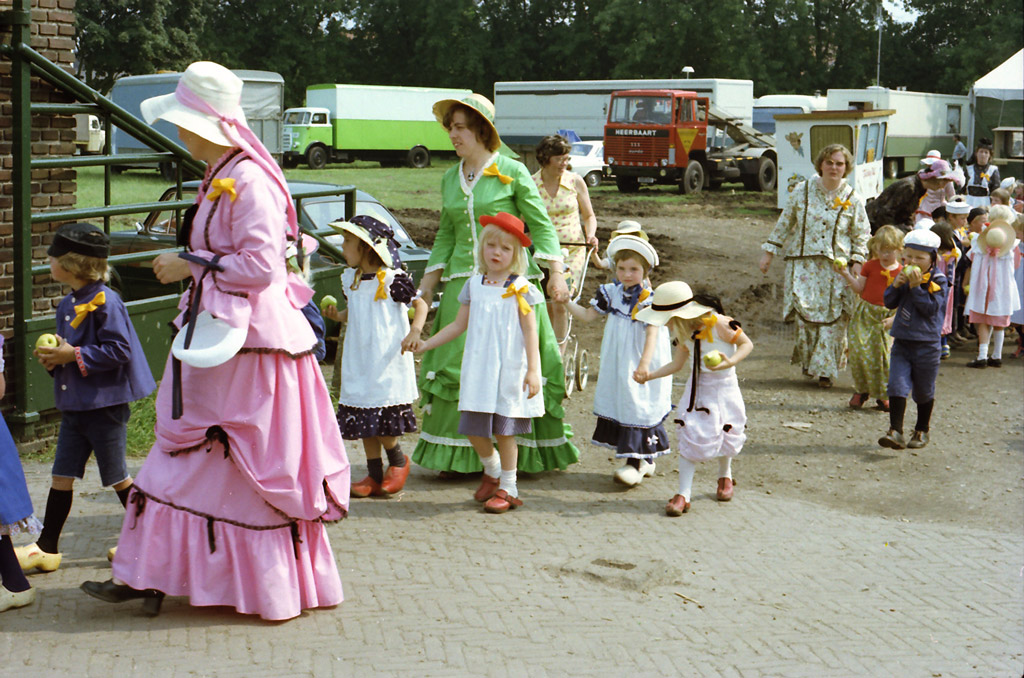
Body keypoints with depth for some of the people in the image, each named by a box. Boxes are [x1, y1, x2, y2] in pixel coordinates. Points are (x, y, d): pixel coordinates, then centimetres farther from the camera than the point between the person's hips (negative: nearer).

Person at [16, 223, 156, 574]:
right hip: (73, 406, 8)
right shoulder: (68, 304, 11)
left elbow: (119, 350, -21)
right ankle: (47, 548, 14)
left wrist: (74, 356, -21)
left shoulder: (104, 302, -16)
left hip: (105, 405, -8)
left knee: (117, 477, 3)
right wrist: (53, 358, 1)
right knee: (62, 476, 8)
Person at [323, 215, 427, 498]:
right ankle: (374, 476, 18)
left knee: (383, 421, -8)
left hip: (388, 361, -7)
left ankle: (398, 461, 19)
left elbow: (421, 304, -5)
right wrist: (337, 315, 1)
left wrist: (414, 331, -20)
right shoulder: (350, 279, 9)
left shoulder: (393, 279, -11)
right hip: (358, 362, 7)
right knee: (363, 420, 8)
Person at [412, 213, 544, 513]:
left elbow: (530, 330, -5)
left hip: (510, 369, -4)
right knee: (473, 429, 5)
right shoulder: (474, 285, 9)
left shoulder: (520, 288, -4)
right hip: (478, 369, 4)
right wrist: (426, 343, 11)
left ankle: (508, 489, 14)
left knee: (505, 429, 1)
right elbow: (459, 324, 17)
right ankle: (492, 471, 33)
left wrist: (533, 370, -11)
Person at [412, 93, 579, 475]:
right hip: (462, 283, 4)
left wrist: (555, 273, -8)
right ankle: (458, 454, 6)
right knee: (458, 364, 0)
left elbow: (541, 225, 0)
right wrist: (427, 286, 17)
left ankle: (522, 452, 7)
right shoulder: (449, 180, 13)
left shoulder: (512, 172, -1)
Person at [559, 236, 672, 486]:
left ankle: (636, 462, 2)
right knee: (620, 406, 9)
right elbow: (587, 316, 10)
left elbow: (652, 335, -22)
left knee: (639, 407, -4)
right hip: (617, 365, 6)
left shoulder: (650, 300, -13)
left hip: (640, 365, -6)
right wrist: (566, 301, -5)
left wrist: (644, 364, -34)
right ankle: (644, 459, 21)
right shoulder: (612, 294, 4)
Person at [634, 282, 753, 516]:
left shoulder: (719, 324, -22)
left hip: (723, 388, -4)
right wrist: (649, 375, -3)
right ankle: (683, 495, -6)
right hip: (696, 388, 4)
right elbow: (677, 364, 7)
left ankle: (725, 476, 44)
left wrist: (730, 362, -30)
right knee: (689, 438, -7)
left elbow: (746, 344, -13)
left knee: (724, 435, 13)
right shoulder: (684, 332, -3)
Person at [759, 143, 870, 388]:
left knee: (833, 319, -5)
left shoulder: (853, 200, 4)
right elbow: (784, 222, 12)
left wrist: (857, 261, -3)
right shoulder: (803, 191, 5)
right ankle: (807, 360, 7)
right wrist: (769, 251, 11)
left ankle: (824, 370, 8)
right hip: (804, 264, 0)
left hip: (837, 267, 0)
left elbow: (861, 235, 10)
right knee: (805, 313, -13)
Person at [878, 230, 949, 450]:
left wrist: (916, 287, -22)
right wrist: (896, 285, -11)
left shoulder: (938, 281, -8)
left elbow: (931, 308, -18)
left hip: (926, 345, -4)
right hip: (901, 342, 4)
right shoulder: (904, 277, 7)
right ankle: (896, 432, -12)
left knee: (924, 391, 11)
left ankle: (922, 431, 28)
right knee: (897, 386, -9)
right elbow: (889, 303, 6)